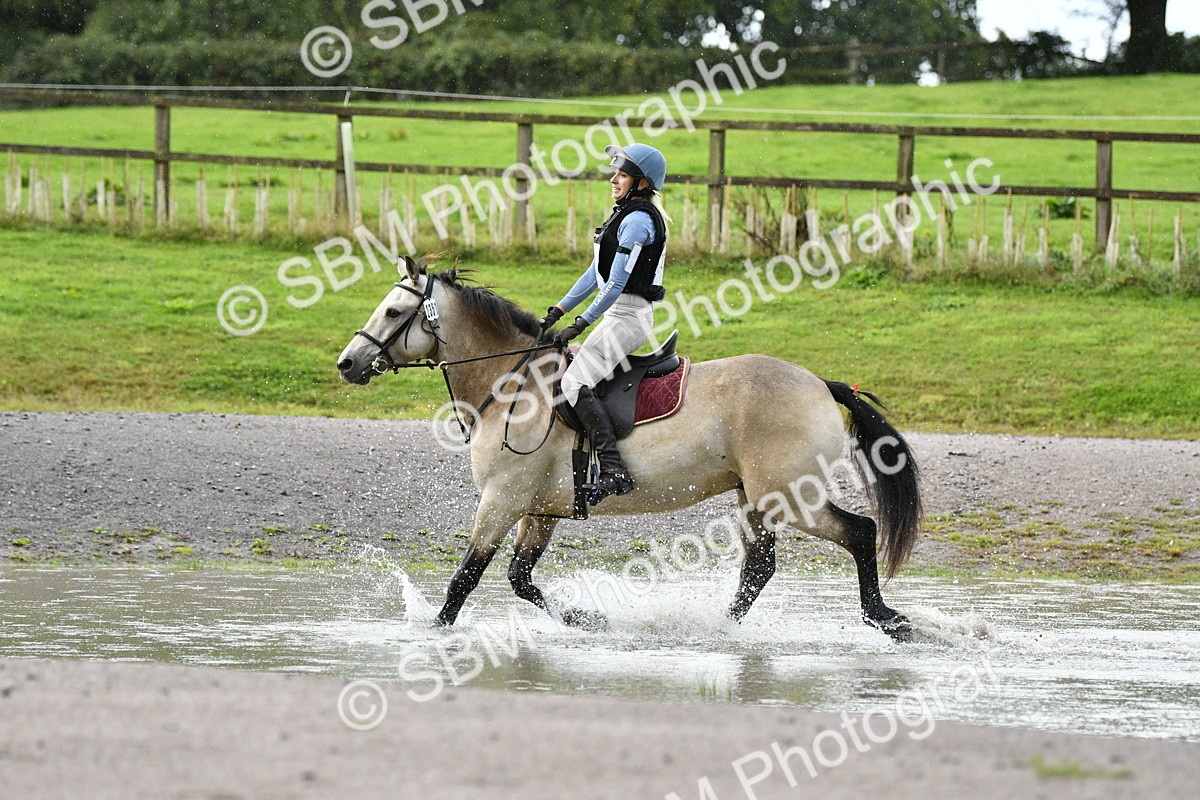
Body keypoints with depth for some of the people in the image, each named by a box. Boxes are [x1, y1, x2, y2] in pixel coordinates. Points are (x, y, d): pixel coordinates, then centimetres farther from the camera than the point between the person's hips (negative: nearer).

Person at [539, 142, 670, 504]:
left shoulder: (637, 220, -15)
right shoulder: (627, 216, 17)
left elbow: (617, 282, -20)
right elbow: (596, 272, 20)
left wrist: (580, 324, -18)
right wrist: (557, 311, 15)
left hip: (627, 317, -11)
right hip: (620, 315, 11)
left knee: (575, 383, -22)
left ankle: (613, 471, -29)